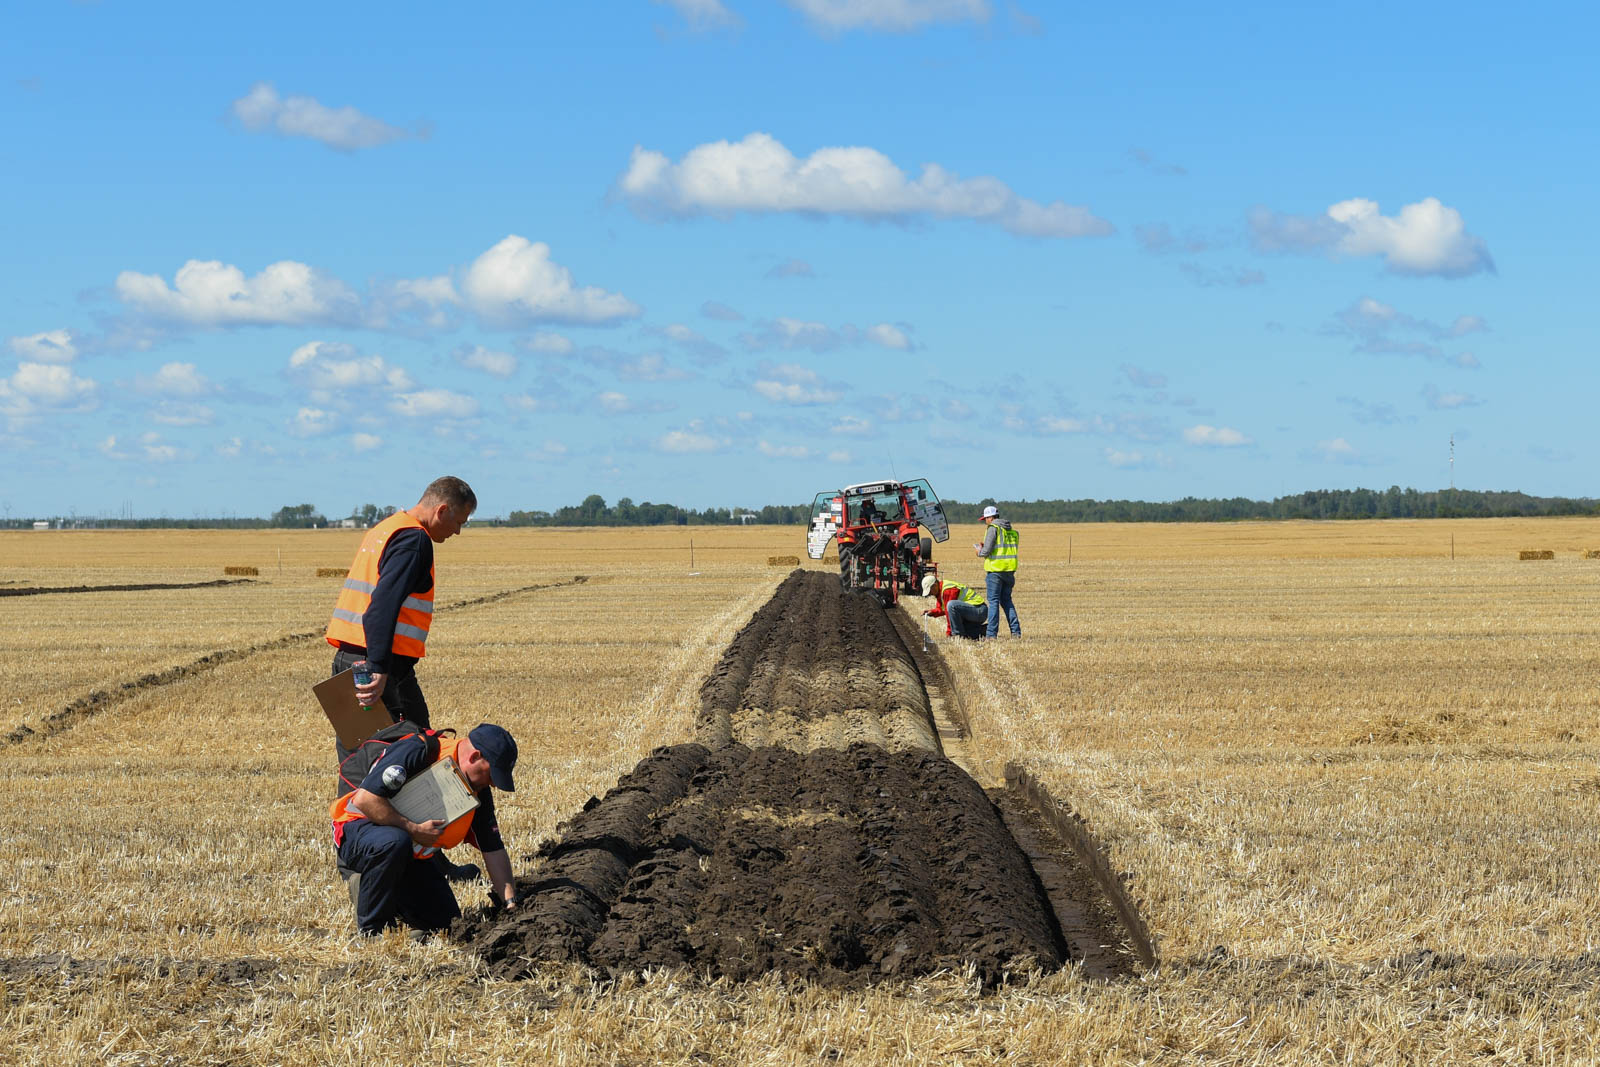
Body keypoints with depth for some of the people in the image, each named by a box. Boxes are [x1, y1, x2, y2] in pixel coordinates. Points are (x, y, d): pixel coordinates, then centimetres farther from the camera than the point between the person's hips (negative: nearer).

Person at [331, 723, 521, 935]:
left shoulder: (479, 791, -3)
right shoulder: (416, 752, -26)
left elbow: (494, 850, 2)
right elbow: (364, 799, -32)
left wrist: (511, 902, -8)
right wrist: (413, 830, -30)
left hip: (412, 856, 7)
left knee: (445, 922, -6)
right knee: (395, 842, -40)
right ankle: (370, 929, -22)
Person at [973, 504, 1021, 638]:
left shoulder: (993, 528, -8)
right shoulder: (1011, 531, 14)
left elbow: (987, 551, -16)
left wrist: (980, 552, 8)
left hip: (995, 569, -7)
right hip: (1009, 570, 7)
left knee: (993, 601, -3)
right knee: (1006, 600, 15)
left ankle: (991, 633, -4)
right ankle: (1016, 631, 8)